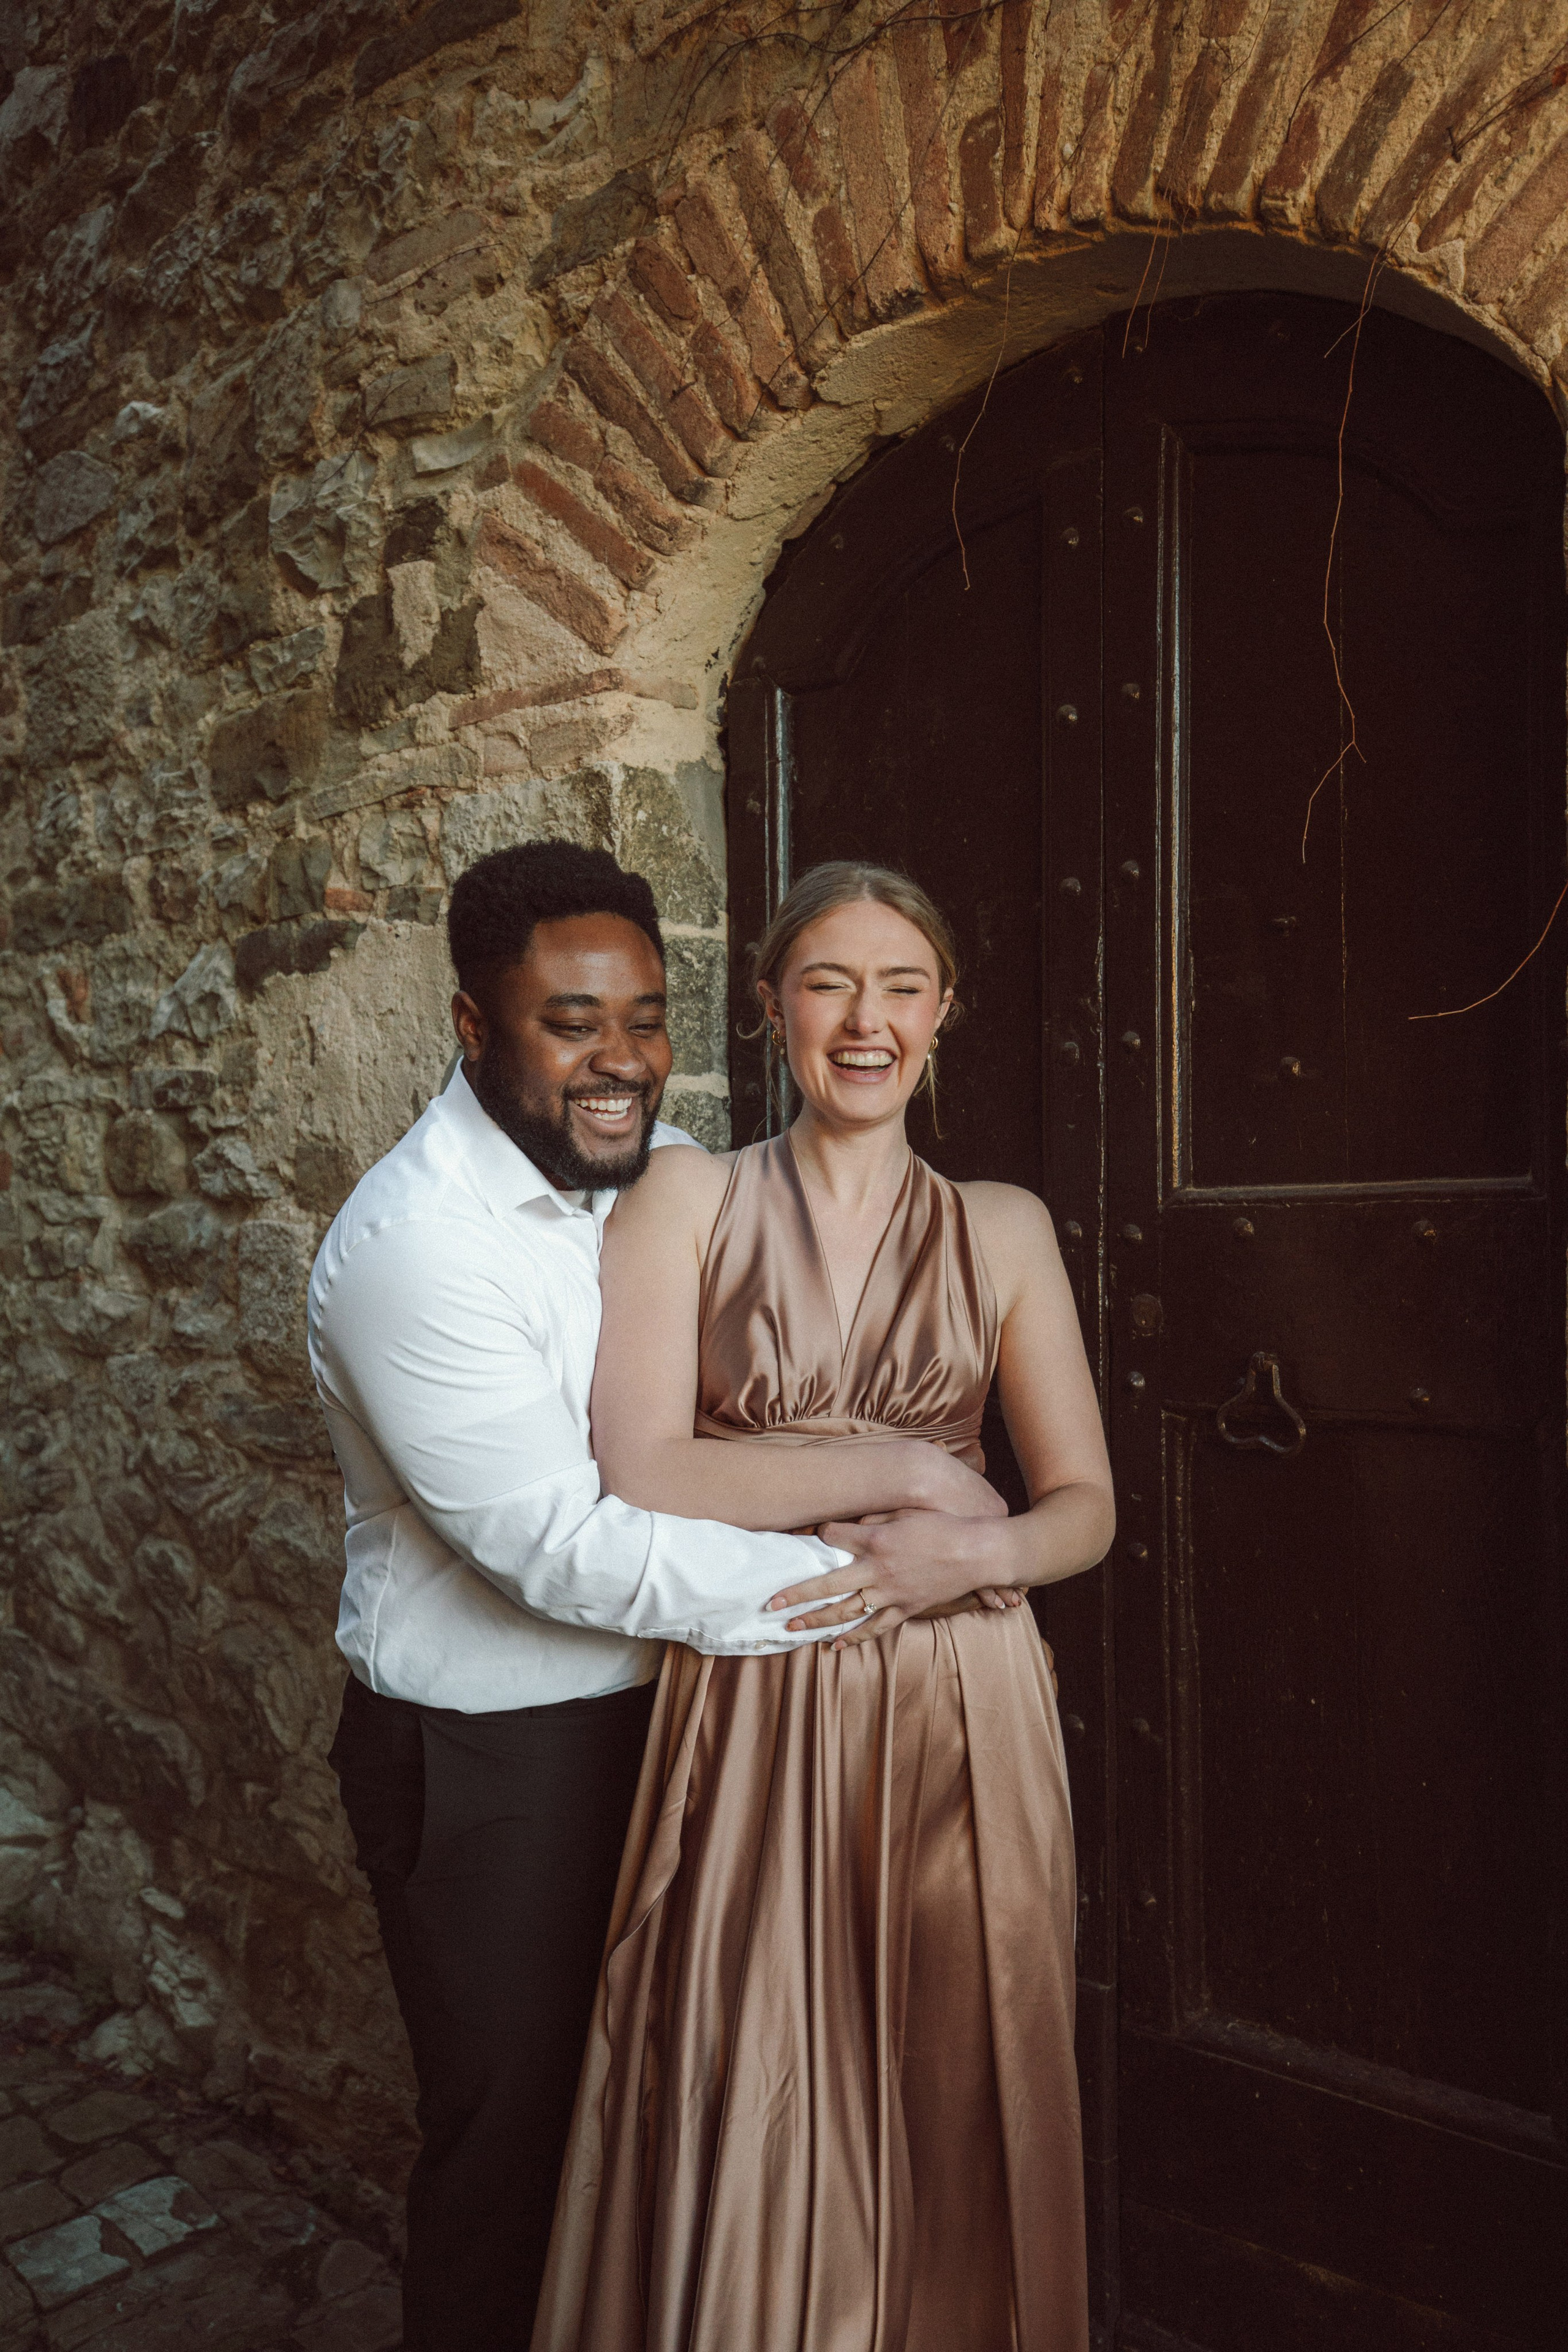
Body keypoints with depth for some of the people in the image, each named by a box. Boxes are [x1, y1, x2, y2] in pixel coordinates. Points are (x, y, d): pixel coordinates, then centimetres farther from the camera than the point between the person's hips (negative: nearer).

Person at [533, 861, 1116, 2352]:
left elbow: (1084, 1507, 7)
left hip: (960, 1718, 2)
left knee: (949, 2108, 12)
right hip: (752, 1718, -1)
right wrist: (898, 1460, -10)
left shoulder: (1002, 1229, 6)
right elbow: (638, 1475, -11)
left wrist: (972, 1549, -14)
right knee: (749, 2127, 8)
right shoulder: (687, 1200, 0)